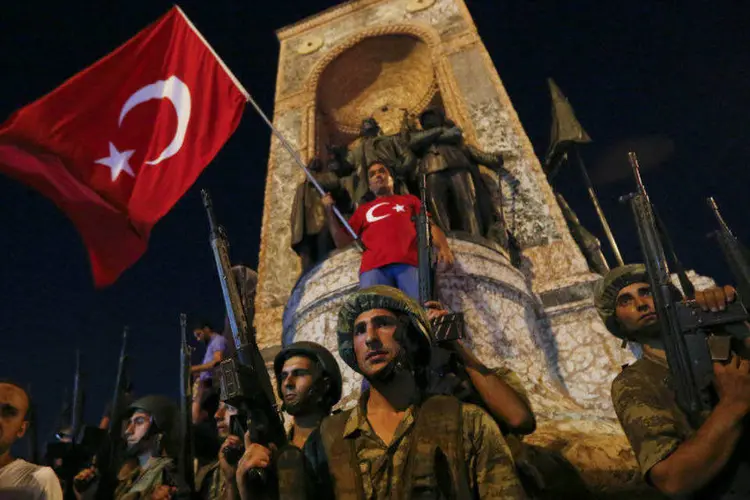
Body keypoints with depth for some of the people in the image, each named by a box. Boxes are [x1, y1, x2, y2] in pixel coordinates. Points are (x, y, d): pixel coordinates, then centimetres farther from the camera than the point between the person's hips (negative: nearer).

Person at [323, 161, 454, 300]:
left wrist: (443, 247, -3)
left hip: (408, 263, -1)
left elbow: (431, 226, 19)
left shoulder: (409, 199, 30)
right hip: (373, 267, 1)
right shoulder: (363, 209, 31)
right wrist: (329, 210, 16)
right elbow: (341, 242, 25)